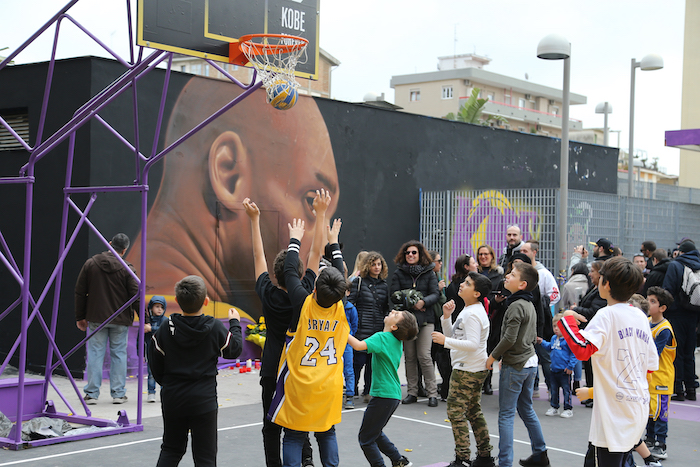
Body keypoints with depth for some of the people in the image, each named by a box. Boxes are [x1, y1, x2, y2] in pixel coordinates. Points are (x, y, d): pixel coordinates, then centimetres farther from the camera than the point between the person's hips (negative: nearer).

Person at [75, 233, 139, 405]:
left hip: (96, 319, 1)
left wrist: (80, 317, 13)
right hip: (120, 320, -1)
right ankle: (118, 393, 9)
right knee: (118, 354, 7)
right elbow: (136, 296, -9)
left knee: (95, 353, 5)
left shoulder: (90, 264, 0)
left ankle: (91, 394, 5)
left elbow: (80, 292, 4)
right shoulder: (126, 268, -8)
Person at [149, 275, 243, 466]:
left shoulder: (166, 329, -8)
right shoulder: (215, 328, -12)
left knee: (170, 450, 18)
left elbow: (156, 364, 1)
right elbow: (234, 349, 5)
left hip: (172, 400, 3)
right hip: (204, 401, -2)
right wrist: (234, 324, 23)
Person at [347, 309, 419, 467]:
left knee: (365, 437, 1)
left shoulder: (381, 337, -16)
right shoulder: (397, 341, 10)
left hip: (384, 395, -9)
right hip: (394, 394, 9)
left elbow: (359, 345, -33)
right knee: (376, 432, 25)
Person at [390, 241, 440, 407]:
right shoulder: (399, 273, 6)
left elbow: (435, 294, -2)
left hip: (425, 319, -2)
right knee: (409, 356, 6)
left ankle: (432, 393, -3)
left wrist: (423, 302, -21)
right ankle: (412, 392, 14)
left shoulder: (429, 273, 5)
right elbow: (394, 294, -2)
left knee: (424, 356, -9)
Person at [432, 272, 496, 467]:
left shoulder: (473, 314, -18)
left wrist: (445, 340, -25)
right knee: (474, 412, 15)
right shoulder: (467, 311, 16)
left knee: (456, 412, -8)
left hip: (467, 370, -11)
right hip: (475, 370, 11)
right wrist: (447, 317, 5)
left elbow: (472, 344, -27)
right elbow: (453, 336, 18)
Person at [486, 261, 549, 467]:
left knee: (506, 414, -3)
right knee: (526, 409, 20)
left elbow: (509, 338, -24)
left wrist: (493, 356, -9)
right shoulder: (529, 305, 10)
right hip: (530, 362, 9)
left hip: (515, 366, -9)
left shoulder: (516, 306, -19)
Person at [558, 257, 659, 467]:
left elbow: (582, 349, -26)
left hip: (613, 414, -8)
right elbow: (652, 365, 14)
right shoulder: (640, 316, 9)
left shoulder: (607, 314, -13)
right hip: (638, 409, 8)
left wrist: (567, 319, -12)